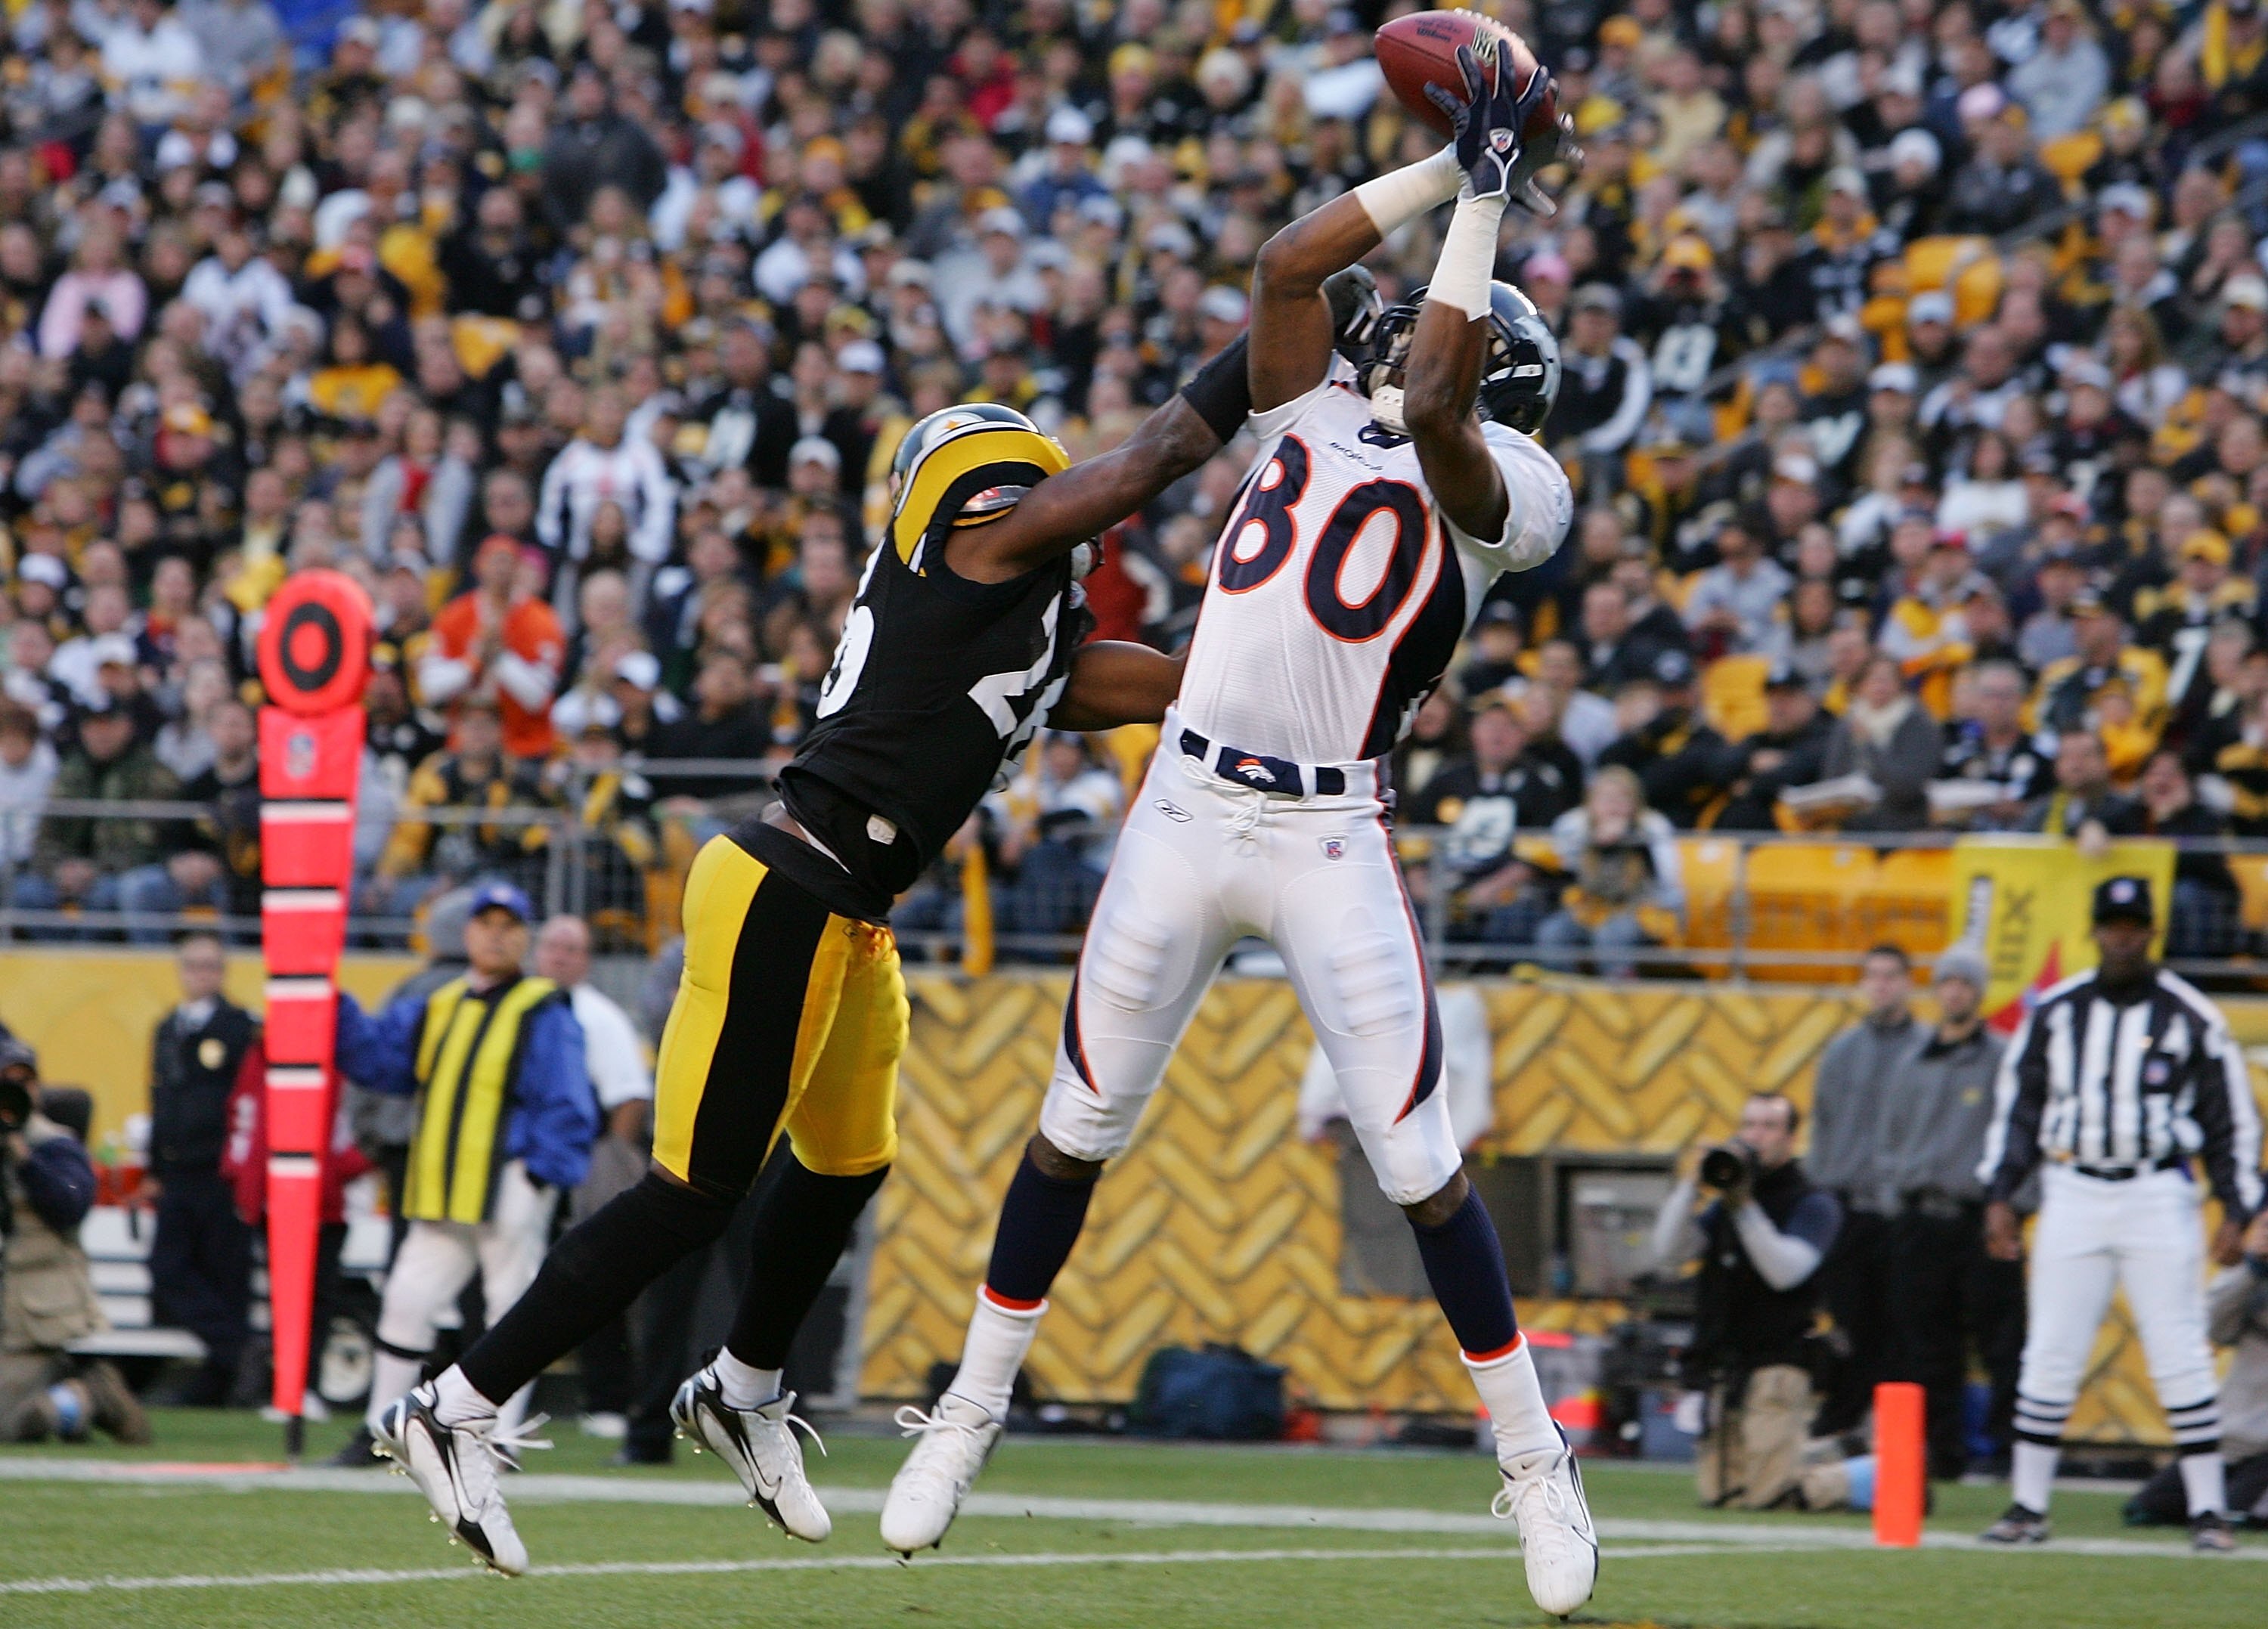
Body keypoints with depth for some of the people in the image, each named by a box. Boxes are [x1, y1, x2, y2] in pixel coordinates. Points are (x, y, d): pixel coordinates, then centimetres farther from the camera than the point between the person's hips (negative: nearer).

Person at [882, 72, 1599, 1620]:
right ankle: (972, 1411, 24)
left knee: (1420, 1164, -6)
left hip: (1333, 843, -4)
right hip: (1187, 811, 4)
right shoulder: (1322, 414, 11)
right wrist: (1449, 165, 0)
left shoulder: (1502, 491, -2)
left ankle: (1535, 1462, 6)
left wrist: (1487, 197, -14)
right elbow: (1286, 262, -1)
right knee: (1078, 1127, 10)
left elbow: (1433, 408, -21)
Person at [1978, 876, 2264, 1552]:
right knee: (2049, 1355, 0)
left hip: (2159, 1198, -2)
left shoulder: (2191, 1018, 1)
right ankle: (2028, 1507, 7)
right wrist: (1999, 1195, 6)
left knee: (2181, 1356, -4)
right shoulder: (2054, 1011, 8)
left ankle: (2208, 1512, 1)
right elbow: (2018, 1104, 13)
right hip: (2073, 1197, 2)